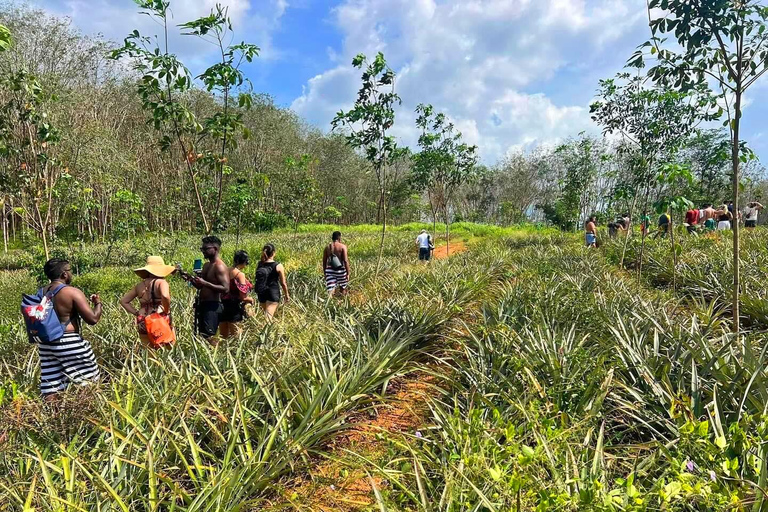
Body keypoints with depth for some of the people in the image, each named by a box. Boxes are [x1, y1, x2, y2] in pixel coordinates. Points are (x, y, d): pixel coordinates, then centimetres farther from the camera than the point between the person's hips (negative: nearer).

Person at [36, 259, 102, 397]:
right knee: (88, 381, 6)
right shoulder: (72, 292, -14)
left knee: (51, 388, 10)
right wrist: (98, 303, 2)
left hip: (46, 343, 7)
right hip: (69, 344, -7)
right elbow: (93, 319, -16)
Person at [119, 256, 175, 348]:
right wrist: (166, 312, -12)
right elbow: (165, 296, -28)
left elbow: (123, 301, 17)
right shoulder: (161, 282, -8)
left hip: (143, 326, 6)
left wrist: (137, 313, 12)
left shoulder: (140, 285, 11)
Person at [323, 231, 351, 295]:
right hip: (340, 270, -2)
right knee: (343, 289, 19)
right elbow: (345, 261, -15)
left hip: (329, 270, 3)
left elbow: (324, 261, 7)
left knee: (331, 290, 0)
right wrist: (348, 273, -11)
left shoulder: (327, 247, 3)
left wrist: (325, 273, 18)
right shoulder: (343, 246, -8)